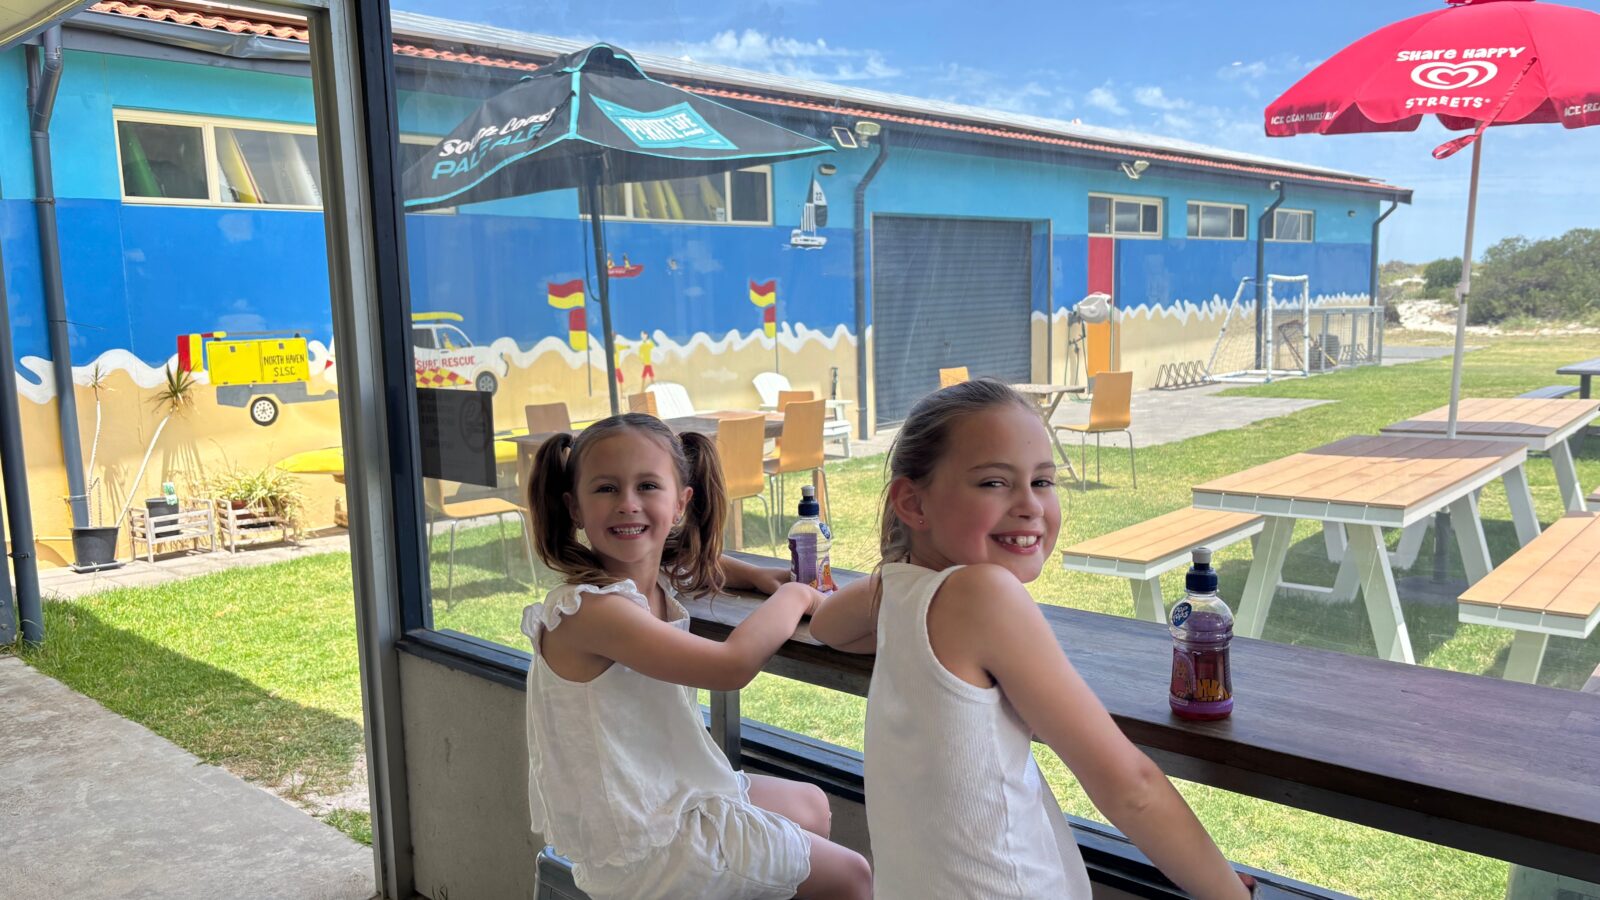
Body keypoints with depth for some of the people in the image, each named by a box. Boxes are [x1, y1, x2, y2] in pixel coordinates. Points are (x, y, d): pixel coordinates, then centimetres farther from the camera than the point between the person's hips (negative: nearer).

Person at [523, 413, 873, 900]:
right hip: (640, 846, -9)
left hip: (669, 794, 9)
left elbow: (697, 557, 26)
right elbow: (733, 664, -35)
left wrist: (755, 575, 7)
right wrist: (793, 597, -17)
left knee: (813, 805, 28)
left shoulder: (654, 579, -1)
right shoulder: (592, 608, -28)